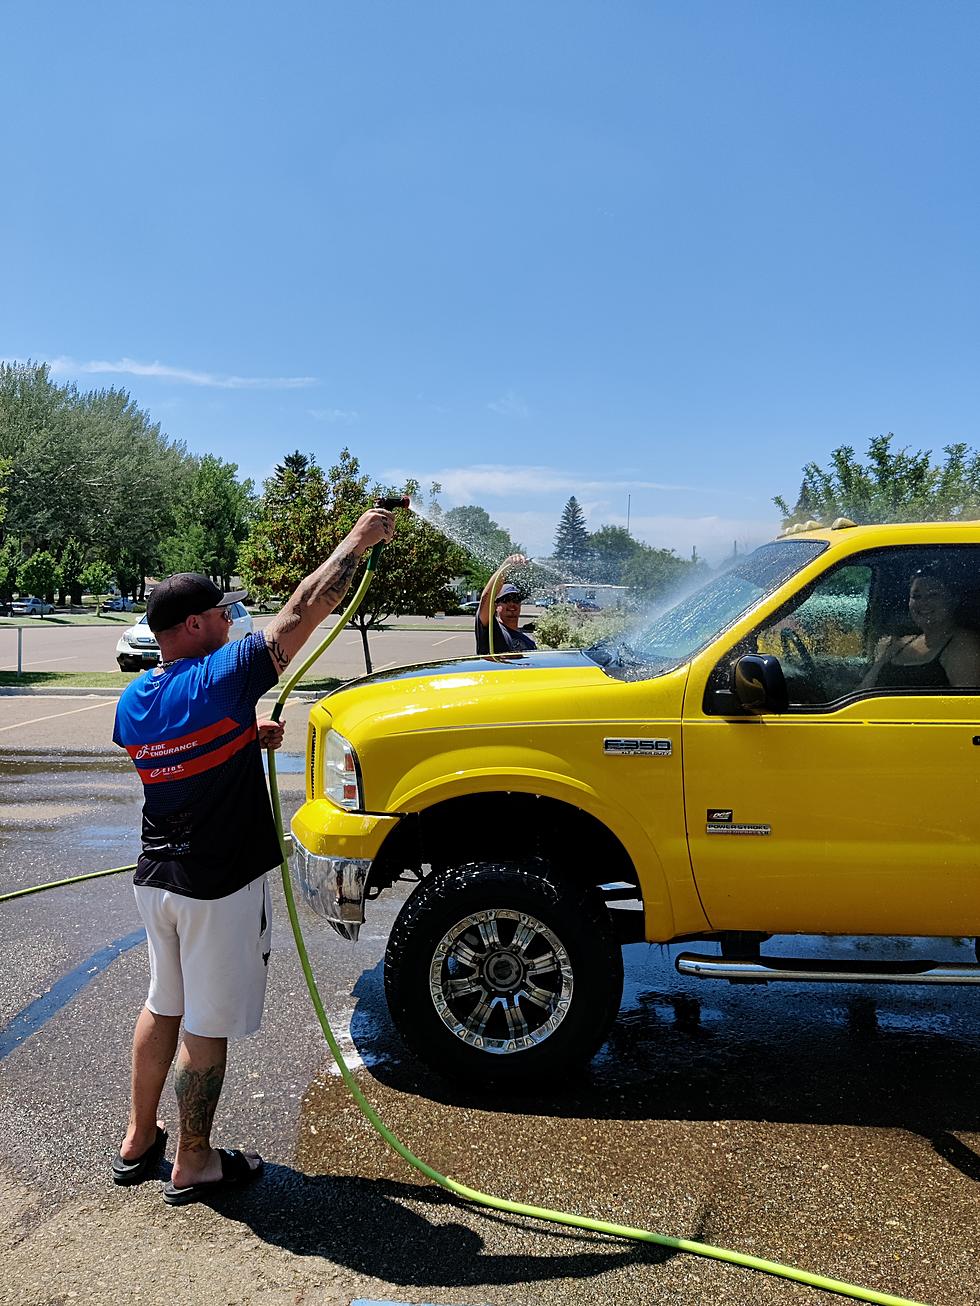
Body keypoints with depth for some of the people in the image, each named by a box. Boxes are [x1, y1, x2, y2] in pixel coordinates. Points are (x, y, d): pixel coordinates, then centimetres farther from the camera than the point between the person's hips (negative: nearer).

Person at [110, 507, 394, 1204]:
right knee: (208, 1025, 7)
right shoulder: (221, 677, -21)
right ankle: (194, 1163, 22)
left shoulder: (133, 701, 2)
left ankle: (139, 1141, 36)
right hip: (221, 885, -8)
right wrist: (359, 539, -9)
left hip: (157, 877, 8)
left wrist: (249, 738, 8)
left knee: (164, 1006, 23)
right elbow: (306, 609, -18)